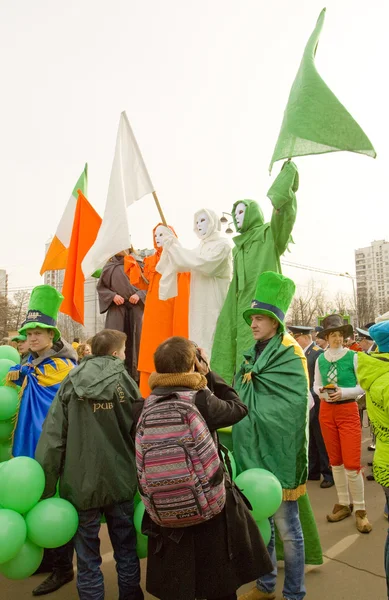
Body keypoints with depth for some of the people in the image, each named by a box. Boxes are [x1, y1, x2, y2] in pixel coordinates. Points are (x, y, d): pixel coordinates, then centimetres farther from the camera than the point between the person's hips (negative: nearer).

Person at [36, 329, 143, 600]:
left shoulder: (71, 383, -3)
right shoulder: (124, 382, -6)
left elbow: (52, 438, -6)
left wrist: (45, 490, 0)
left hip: (81, 483, 0)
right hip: (120, 482, 0)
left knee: (87, 556, 14)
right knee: (126, 550, 18)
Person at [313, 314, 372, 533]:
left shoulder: (353, 357, -9)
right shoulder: (320, 359, 1)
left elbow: (363, 386, -7)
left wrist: (343, 393, -21)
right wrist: (321, 391, -11)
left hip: (348, 411, -4)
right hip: (326, 411, 4)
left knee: (352, 463, -4)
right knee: (335, 461, 13)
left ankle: (360, 509, 14)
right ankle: (343, 504, 28)